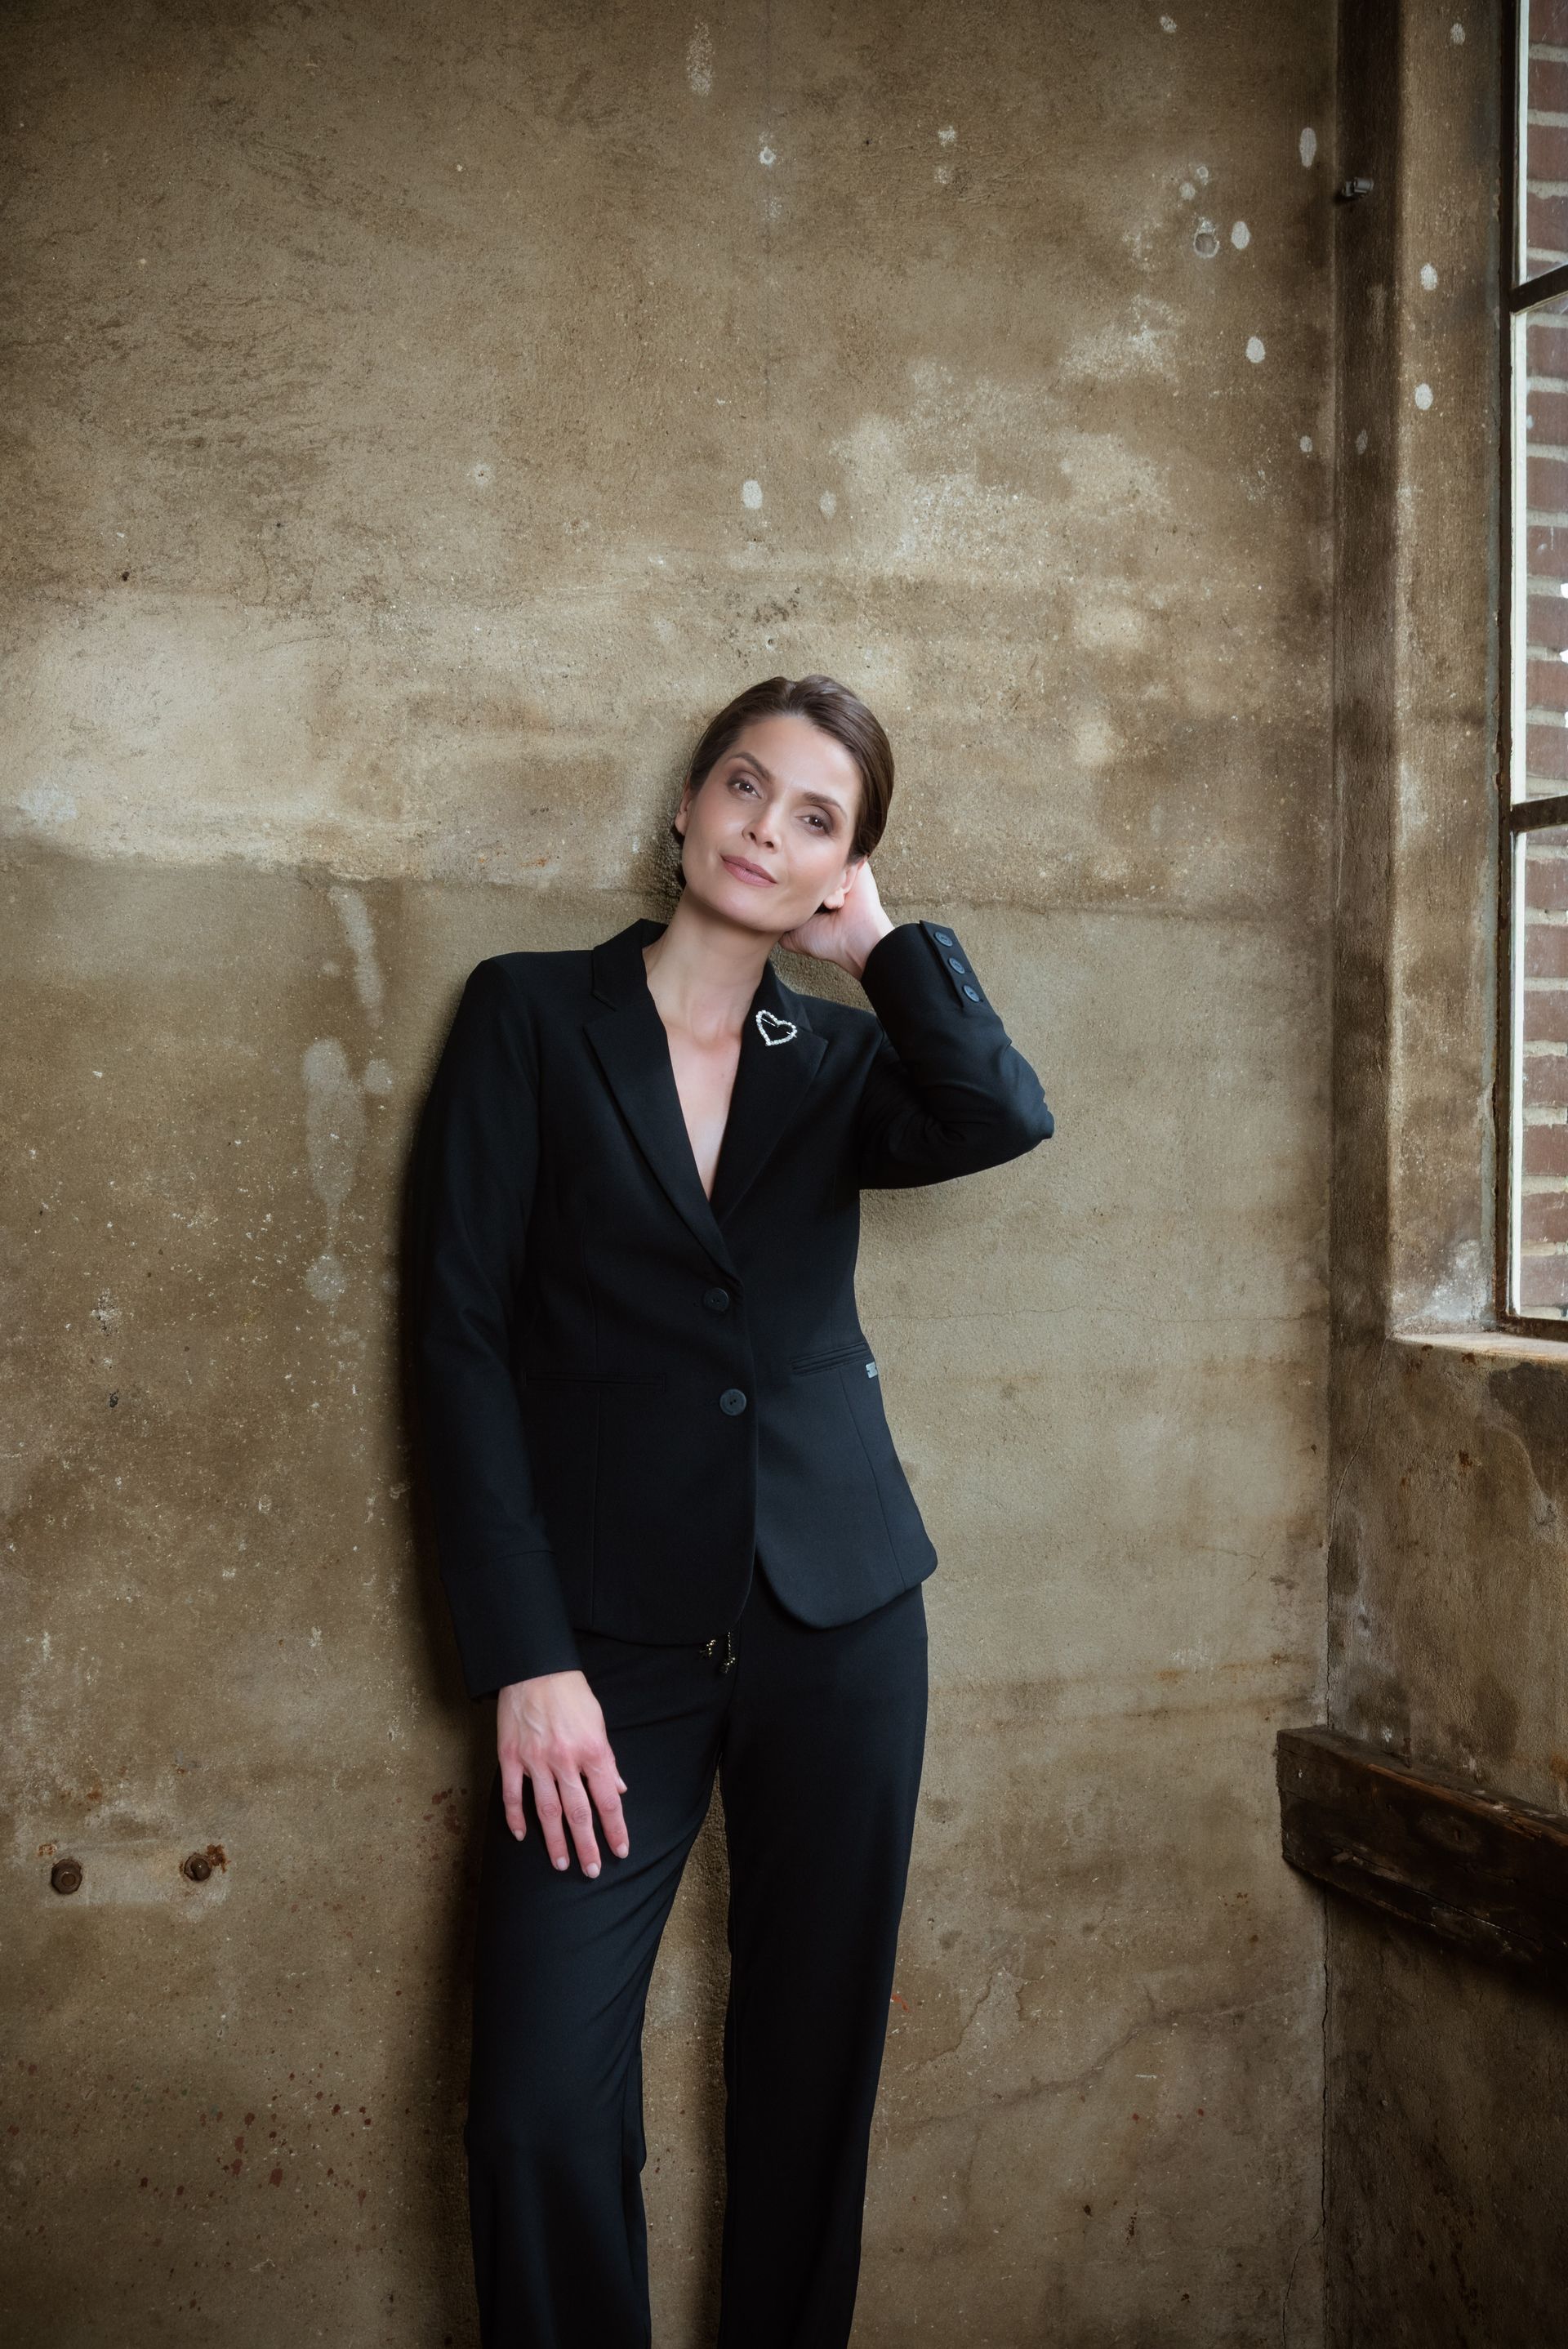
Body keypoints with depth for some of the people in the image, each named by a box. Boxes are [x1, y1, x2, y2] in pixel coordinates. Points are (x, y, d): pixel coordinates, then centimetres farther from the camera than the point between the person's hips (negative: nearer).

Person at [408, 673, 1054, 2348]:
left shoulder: (841, 1060, 10)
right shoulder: (531, 1015, 3)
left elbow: (1006, 1116, -13)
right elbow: (461, 1331, -4)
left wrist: (878, 937, -1)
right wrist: (525, 1659, -10)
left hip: (838, 1623, 3)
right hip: (611, 1634, -2)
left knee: (815, 2067, 10)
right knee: (543, 2107, -8)